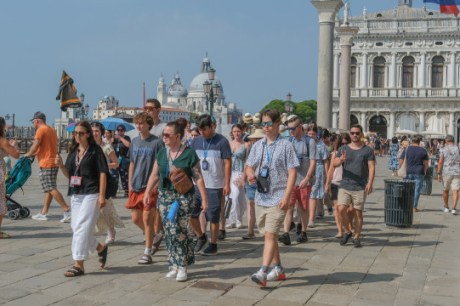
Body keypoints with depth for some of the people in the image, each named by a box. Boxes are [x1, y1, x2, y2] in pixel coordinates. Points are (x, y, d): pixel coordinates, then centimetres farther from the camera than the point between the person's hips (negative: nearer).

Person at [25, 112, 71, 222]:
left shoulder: (41, 130, -10)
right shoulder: (52, 130, 18)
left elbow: (35, 147, -14)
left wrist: (27, 154, 4)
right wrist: (34, 154, 19)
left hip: (46, 164, -10)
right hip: (53, 162, 10)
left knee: (51, 189, -11)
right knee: (48, 189, 11)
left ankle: (67, 211, -17)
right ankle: (44, 213, 17)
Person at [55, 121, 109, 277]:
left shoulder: (95, 150, -5)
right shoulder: (73, 151, 13)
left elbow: (103, 173, -8)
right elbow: (68, 174, 15)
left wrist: (102, 196, -14)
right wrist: (61, 165, -6)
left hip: (91, 194, -7)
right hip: (75, 194, 7)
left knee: (82, 228, -10)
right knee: (76, 227, 11)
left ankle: (79, 264, -4)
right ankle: (101, 248, 33)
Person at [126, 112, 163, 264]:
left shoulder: (157, 142, -8)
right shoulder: (134, 142, 9)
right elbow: (132, 163, 16)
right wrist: (130, 183, 10)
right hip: (135, 186, 6)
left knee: (147, 219, -4)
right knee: (136, 218, 9)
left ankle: (147, 253, 6)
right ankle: (150, 241, 34)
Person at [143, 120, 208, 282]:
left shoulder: (189, 154, -7)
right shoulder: (162, 153, 9)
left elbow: (198, 178, -7)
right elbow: (154, 175, 16)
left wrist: (204, 198, -10)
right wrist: (147, 192, 10)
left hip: (184, 197, -5)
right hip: (164, 196, 5)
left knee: (177, 230, -11)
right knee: (169, 231, 6)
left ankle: (182, 267, 2)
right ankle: (175, 265, 18)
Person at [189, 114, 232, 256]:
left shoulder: (222, 141, -8)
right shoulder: (196, 141, 5)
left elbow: (227, 163, -7)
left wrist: (227, 184, -10)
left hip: (215, 186, -4)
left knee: (213, 217, 3)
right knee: (191, 213, 5)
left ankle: (213, 244, 17)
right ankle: (201, 236, 27)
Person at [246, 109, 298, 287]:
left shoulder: (285, 145, -6)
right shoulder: (258, 145, 10)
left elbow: (292, 172, -10)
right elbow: (249, 166, 17)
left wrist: (287, 197, -18)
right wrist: (250, 174, -8)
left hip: (278, 197, -6)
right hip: (262, 196, 7)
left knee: (270, 234, -14)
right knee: (269, 234, 15)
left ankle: (263, 272, -16)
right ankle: (278, 269, 29)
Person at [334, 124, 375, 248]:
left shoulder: (367, 150, 4)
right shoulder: (343, 149, 9)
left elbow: (371, 167, -2)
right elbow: (334, 164, 0)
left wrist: (370, 183, -16)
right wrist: (341, 160, -24)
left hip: (360, 187, -2)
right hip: (344, 185, 2)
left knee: (358, 212, 0)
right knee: (341, 209, -10)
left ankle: (356, 237, 12)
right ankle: (347, 231, 13)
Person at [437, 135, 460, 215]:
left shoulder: (443, 150, -3)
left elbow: (440, 162, -9)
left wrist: (438, 174, -6)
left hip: (446, 173, 0)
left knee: (445, 190, 15)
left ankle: (446, 207, 26)